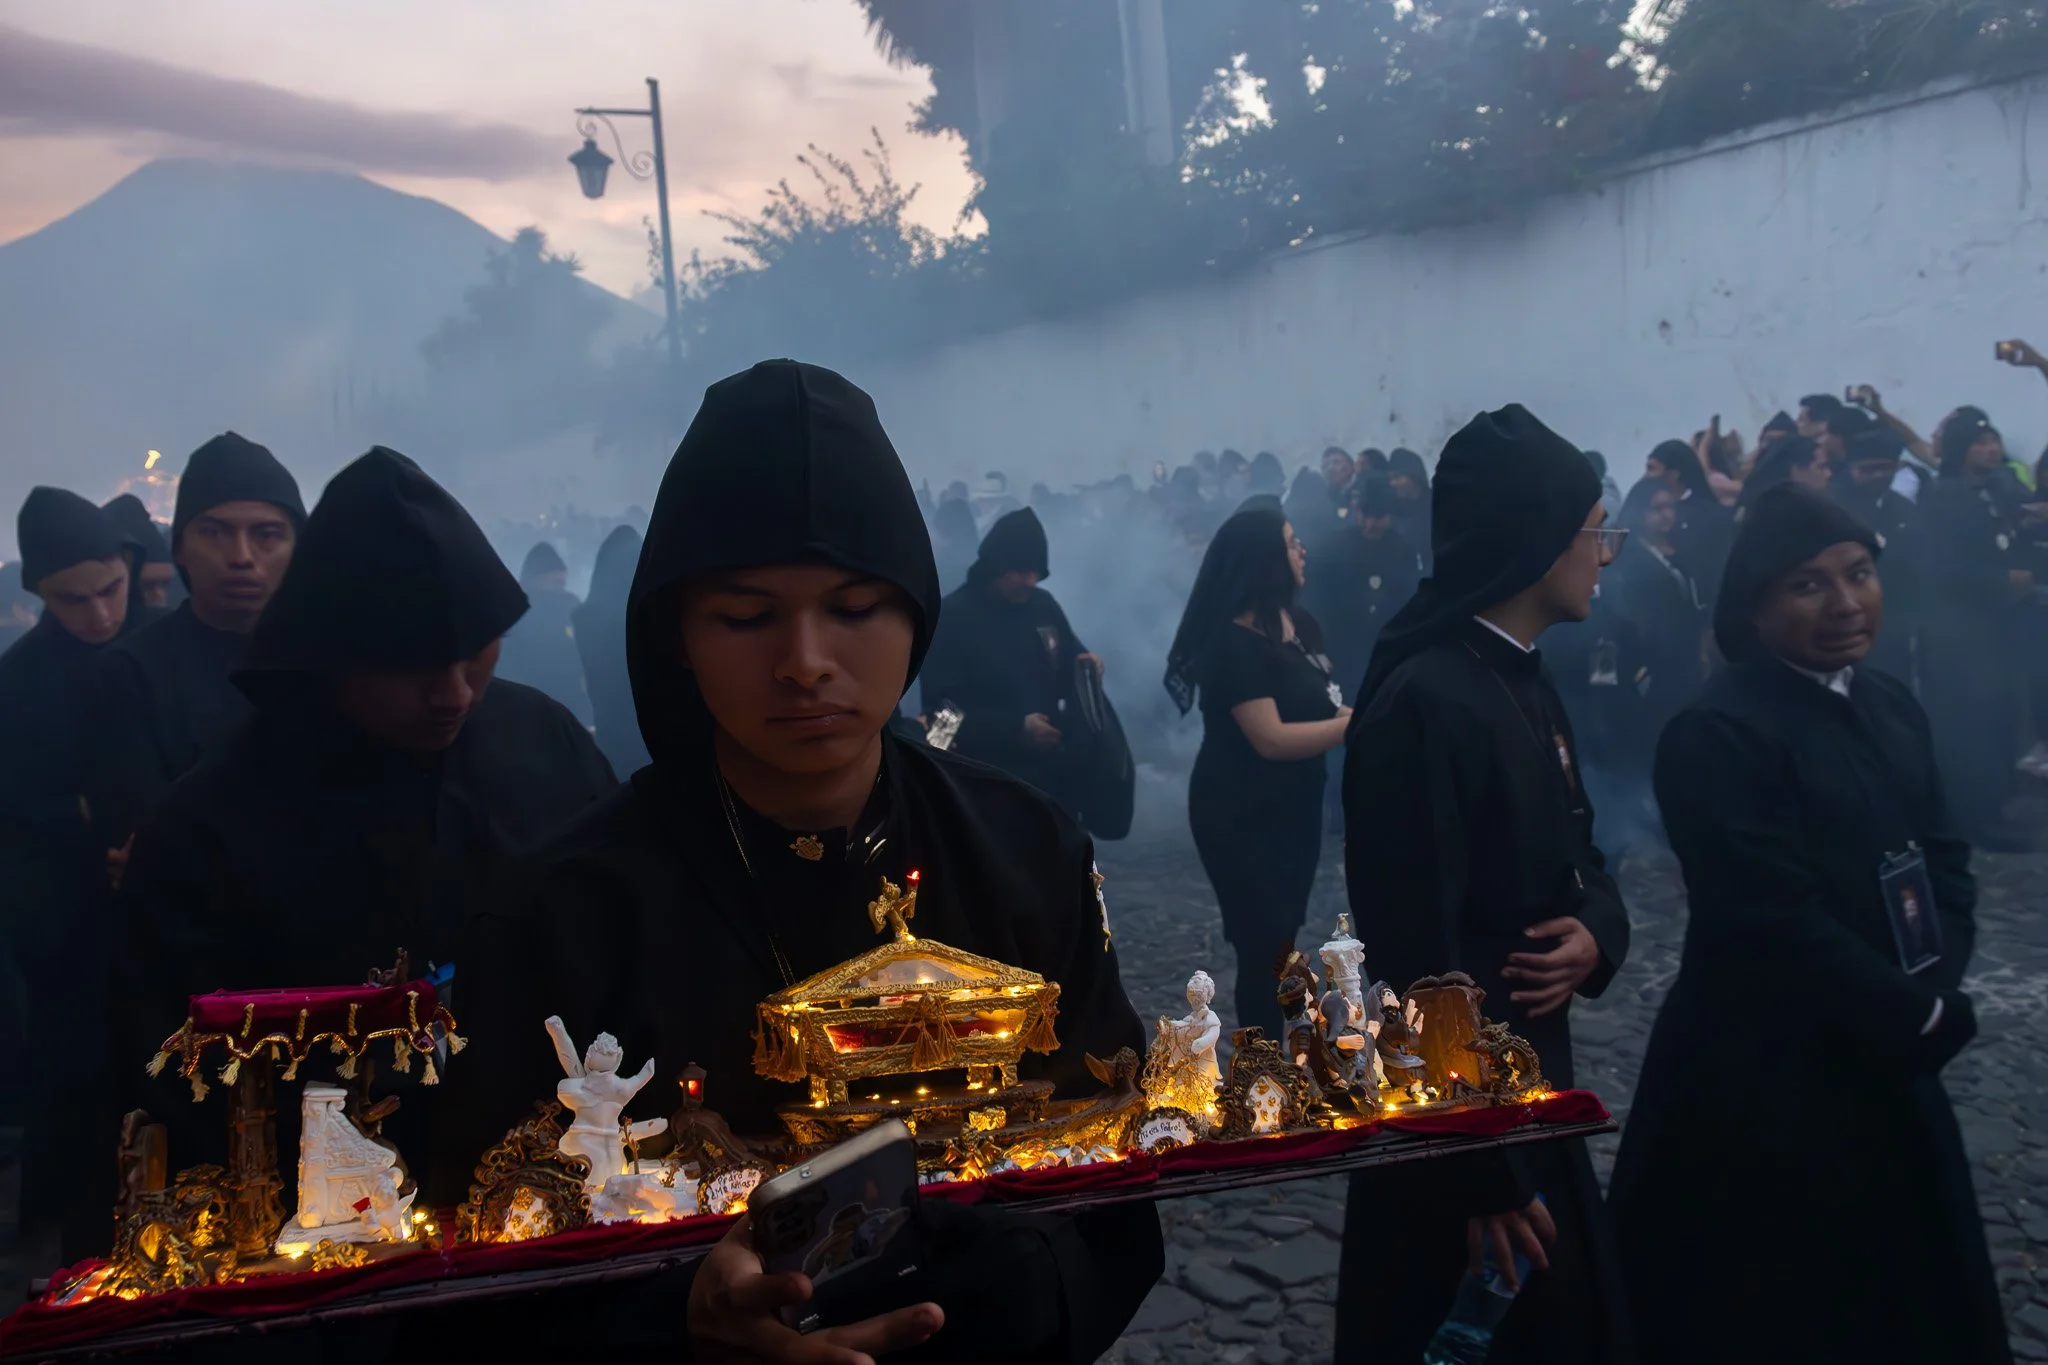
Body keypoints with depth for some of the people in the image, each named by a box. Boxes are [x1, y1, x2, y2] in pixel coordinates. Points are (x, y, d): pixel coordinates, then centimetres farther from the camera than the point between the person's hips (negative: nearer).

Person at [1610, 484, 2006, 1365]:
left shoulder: (1891, 708, 7)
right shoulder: (1718, 734, -19)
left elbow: (1945, 863, 7)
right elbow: (1777, 923, -23)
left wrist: (1932, 993, -11)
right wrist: (1922, 1018, -13)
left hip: (1887, 1071, 8)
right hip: (1762, 1085, -8)